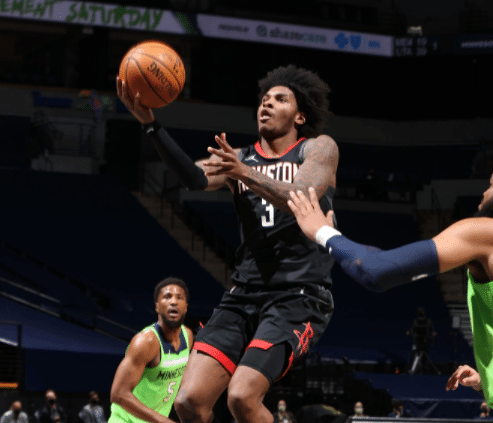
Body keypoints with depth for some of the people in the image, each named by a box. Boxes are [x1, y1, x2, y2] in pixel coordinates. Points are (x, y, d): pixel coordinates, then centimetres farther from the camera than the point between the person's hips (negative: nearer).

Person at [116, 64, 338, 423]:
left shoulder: (319, 148, 4)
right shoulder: (237, 158, 15)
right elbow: (195, 178, -7)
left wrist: (247, 175, -33)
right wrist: (150, 125, -22)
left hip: (298, 298, -5)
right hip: (245, 295, 5)